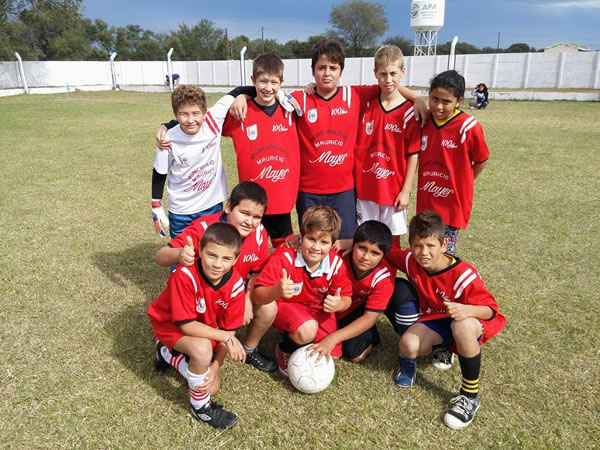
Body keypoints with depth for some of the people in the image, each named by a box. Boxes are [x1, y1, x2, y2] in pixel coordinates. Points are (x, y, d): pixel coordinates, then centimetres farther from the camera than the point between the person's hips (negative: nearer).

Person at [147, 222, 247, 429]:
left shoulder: (236, 284, -23)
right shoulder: (185, 276, -36)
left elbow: (228, 329, -14)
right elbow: (186, 324, -32)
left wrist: (215, 366, -20)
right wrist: (227, 338, -35)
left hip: (205, 330, 5)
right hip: (171, 325, -5)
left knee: (211, 386, 3)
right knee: (203, 348, -36)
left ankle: (168, 354, 26)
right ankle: (199, 405, -7)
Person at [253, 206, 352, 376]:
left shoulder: (336, 264, -19)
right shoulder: (284, 257, -30)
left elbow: (346, 298, -6)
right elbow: (257, 295, -32)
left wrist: (339, 304, -32)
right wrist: (277, 291, -55)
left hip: (318, 310, 4)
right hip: (285, 306, -4)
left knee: (331, 354, -8)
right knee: (308, 331, -34)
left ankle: (302, 341, 24)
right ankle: (286, 349, 2)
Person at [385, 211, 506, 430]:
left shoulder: (464, 275, -29)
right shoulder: (410, 261, -15)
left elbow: (491, 309, -23)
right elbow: (386, 252, 3)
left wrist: (467, 310, -45)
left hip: (468, 322, -3)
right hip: (434, 320, 3)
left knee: (463, 326, -42)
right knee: (408, 344, -30)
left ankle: (470, 396, -20)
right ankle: (408, 356, 12)